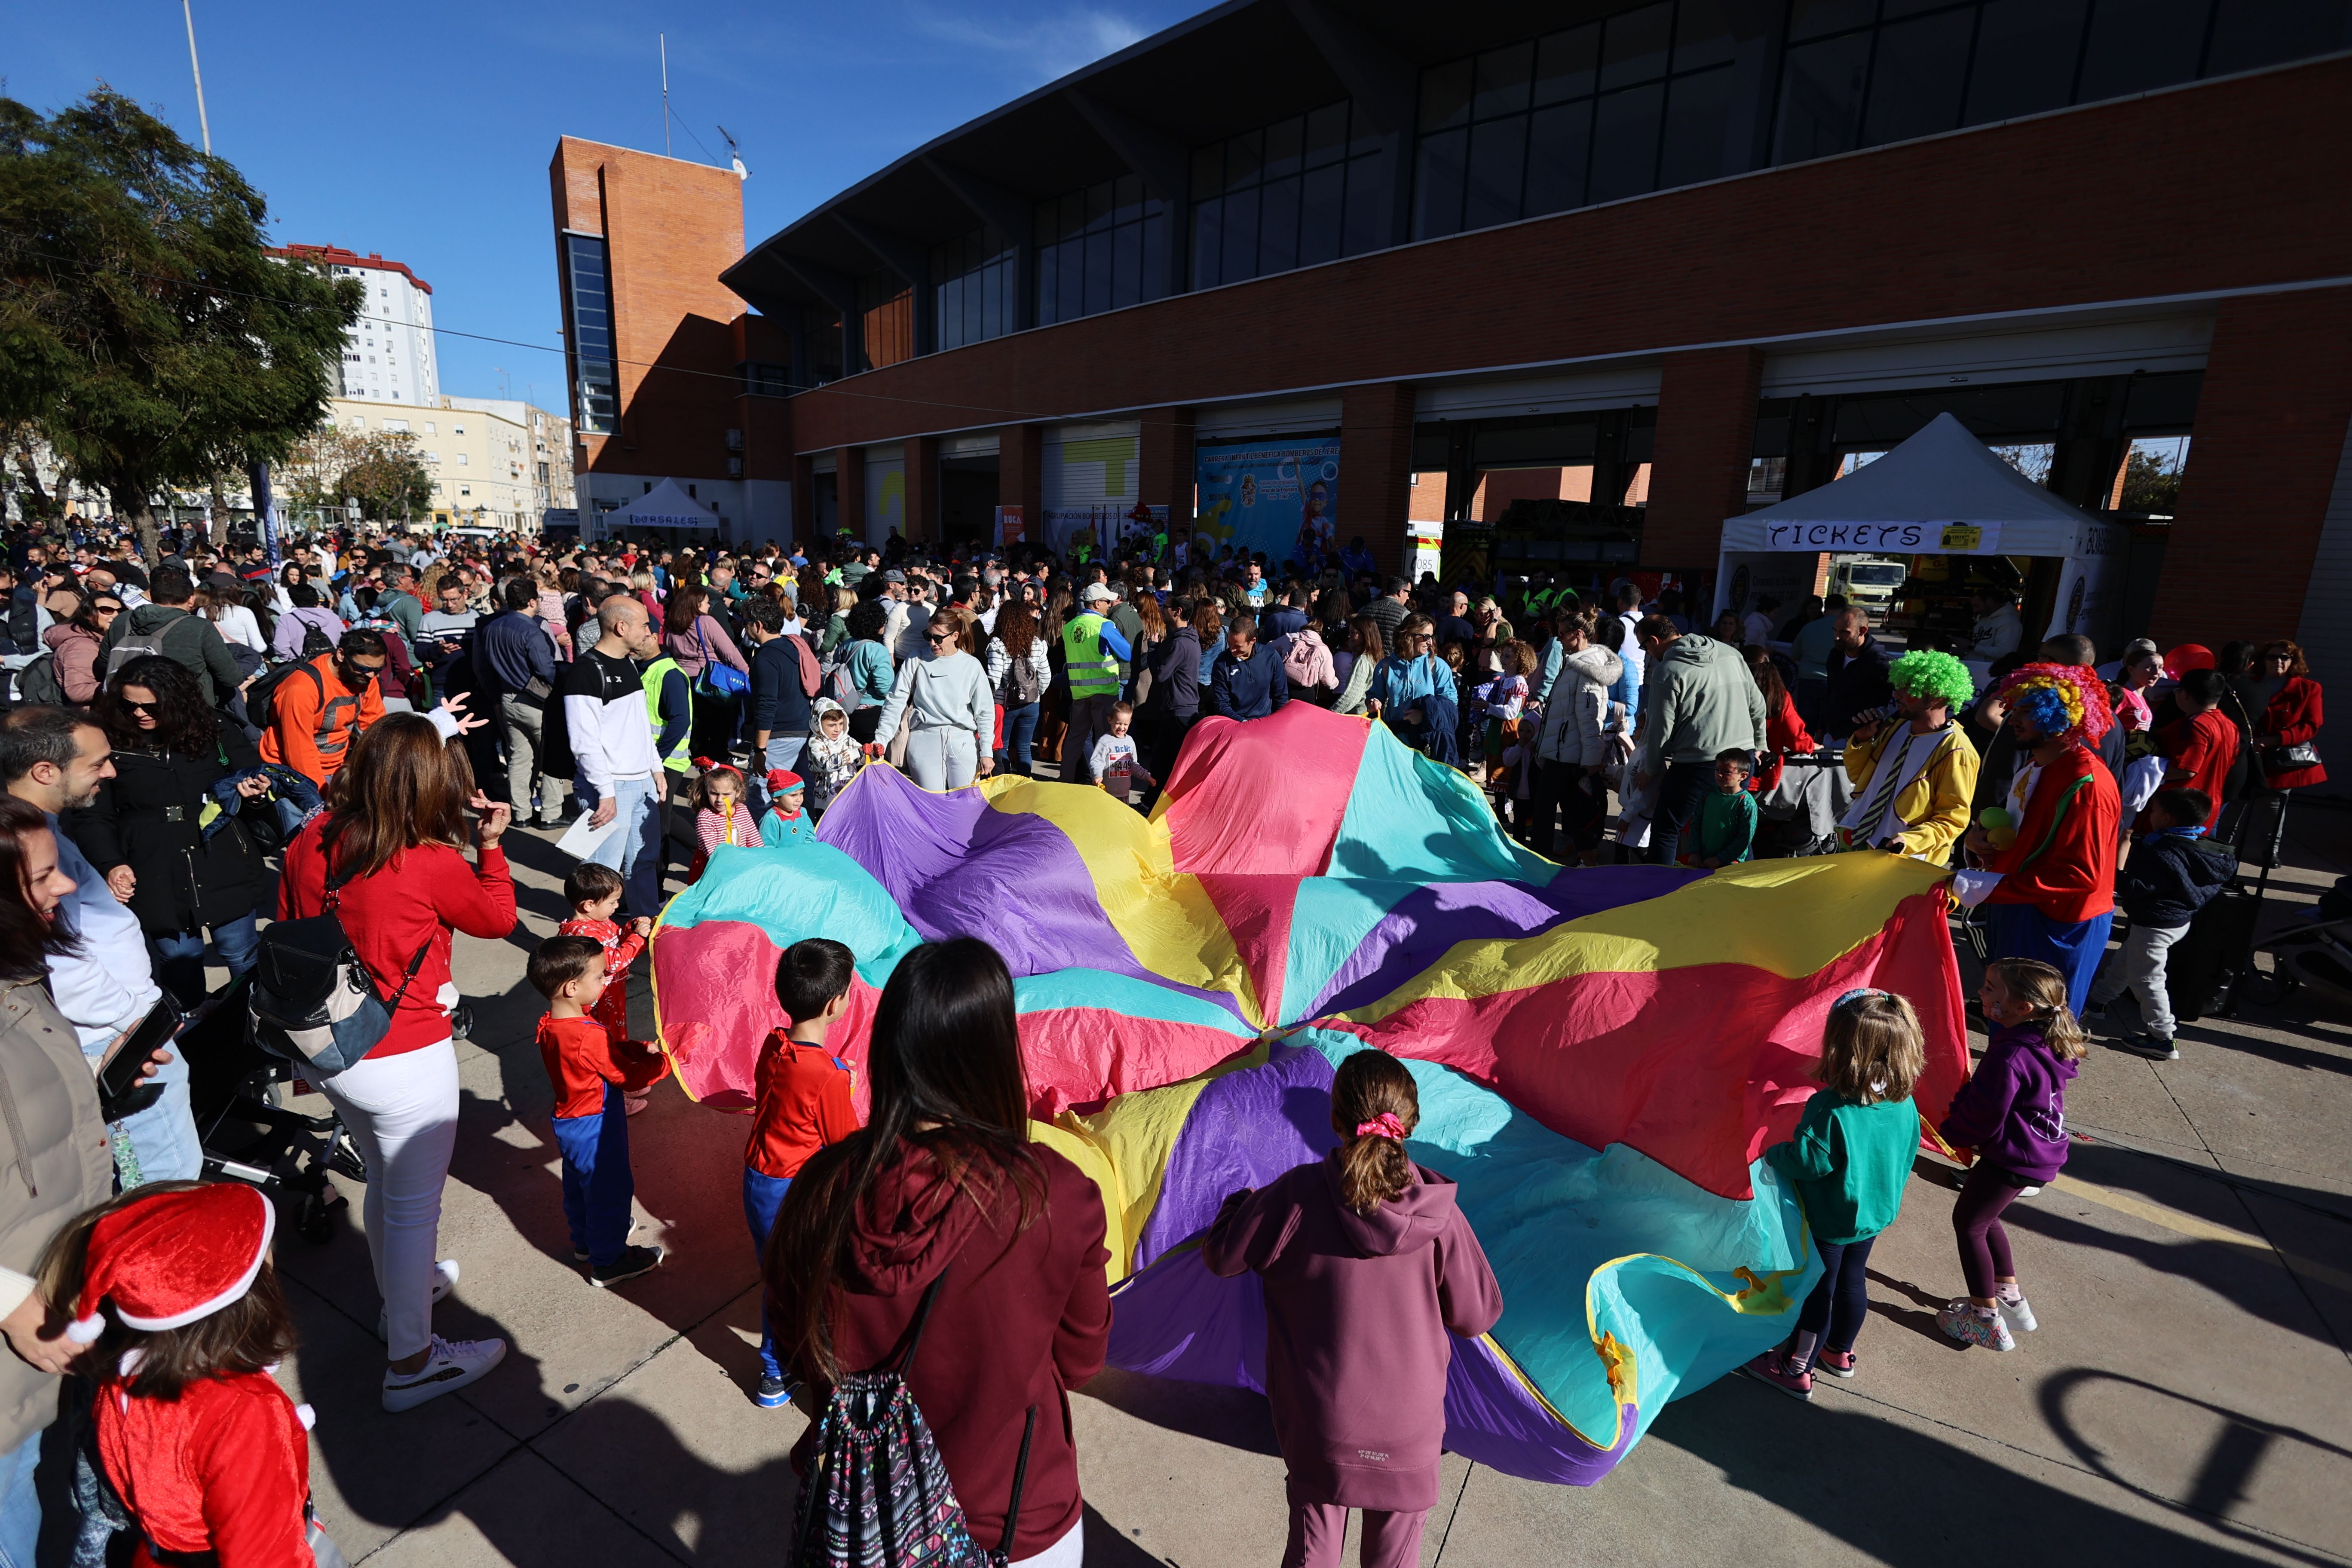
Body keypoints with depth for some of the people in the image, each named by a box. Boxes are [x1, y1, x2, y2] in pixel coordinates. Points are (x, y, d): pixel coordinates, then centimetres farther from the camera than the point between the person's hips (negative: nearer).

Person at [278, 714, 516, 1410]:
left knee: (384, 1181, 28)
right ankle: (411, 1362, 25)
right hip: (406, 1062, -7)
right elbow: (498, 917, -4)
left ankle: (404, 1286, 51)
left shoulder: (311, 840, -5)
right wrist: (492, 845, 3)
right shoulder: (431, 864, -24)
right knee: (413, 1206, 10)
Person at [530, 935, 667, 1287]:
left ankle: (584, 1242, 48)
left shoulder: (549, 1024, -6)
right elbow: (631, 1079, -23)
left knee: (578, 1185, 27)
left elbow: (611, 1048, 2)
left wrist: (642, 1049, -10)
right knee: (610, 1190, 9)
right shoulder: (589, 1037, -34)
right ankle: (608, 1261, 25)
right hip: (595, 1129, -9)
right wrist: (665, 1058, -16)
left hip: (568, 1123, 9)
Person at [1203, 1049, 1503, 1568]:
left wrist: (1239, 1204, 11)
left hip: (1319, 1425, 0)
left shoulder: (1295, 1197, -21)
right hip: (1409, 1428, 1)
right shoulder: (1440, 1213, -19)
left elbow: (1221, 1258, -8)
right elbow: (1478, 1316, -6)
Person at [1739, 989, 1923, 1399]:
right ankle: (1840, 1353, 46)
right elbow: (1907, 1156, 4)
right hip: (1875, 1214, 7)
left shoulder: (1829, 1108, -34)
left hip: (1827, 1221, -7)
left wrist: (1772, 1154, -8)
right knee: (1852, 1281, 24)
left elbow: (1808, 1161, -28)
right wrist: (1888, 1193, 20)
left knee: (1817, 1291, 9)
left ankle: (1797, 1369, 27)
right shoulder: (1905, 1104, -10)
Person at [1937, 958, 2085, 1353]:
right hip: (2043, 1154, 9)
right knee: (1982, 1216, 26)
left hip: (2013, 1161, -9)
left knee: (1968, 1223, 9)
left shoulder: (2010, 1058, -32)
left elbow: (1983, 1118, -20)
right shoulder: (2047, 1044, -3)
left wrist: (1951, 1131, -2)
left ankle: (1987, 1321, 21)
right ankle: (2010, 1295, 38)